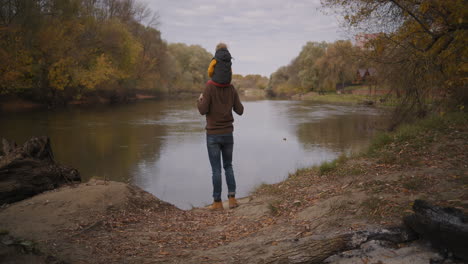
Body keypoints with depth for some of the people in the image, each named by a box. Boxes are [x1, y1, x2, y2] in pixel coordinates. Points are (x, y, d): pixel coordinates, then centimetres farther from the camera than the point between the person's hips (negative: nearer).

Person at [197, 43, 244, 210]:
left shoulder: (209, 87, -13)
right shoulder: (231, 89, 2)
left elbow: (203, 110, -17)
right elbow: (240, 111, 5)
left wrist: (200, 101, 5)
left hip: (213, 135, -4)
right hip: (228, 134, 4)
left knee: (216, 169, 2)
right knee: (228, 166, 16)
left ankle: (217, 202, 8)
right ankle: (232, 198, 8)